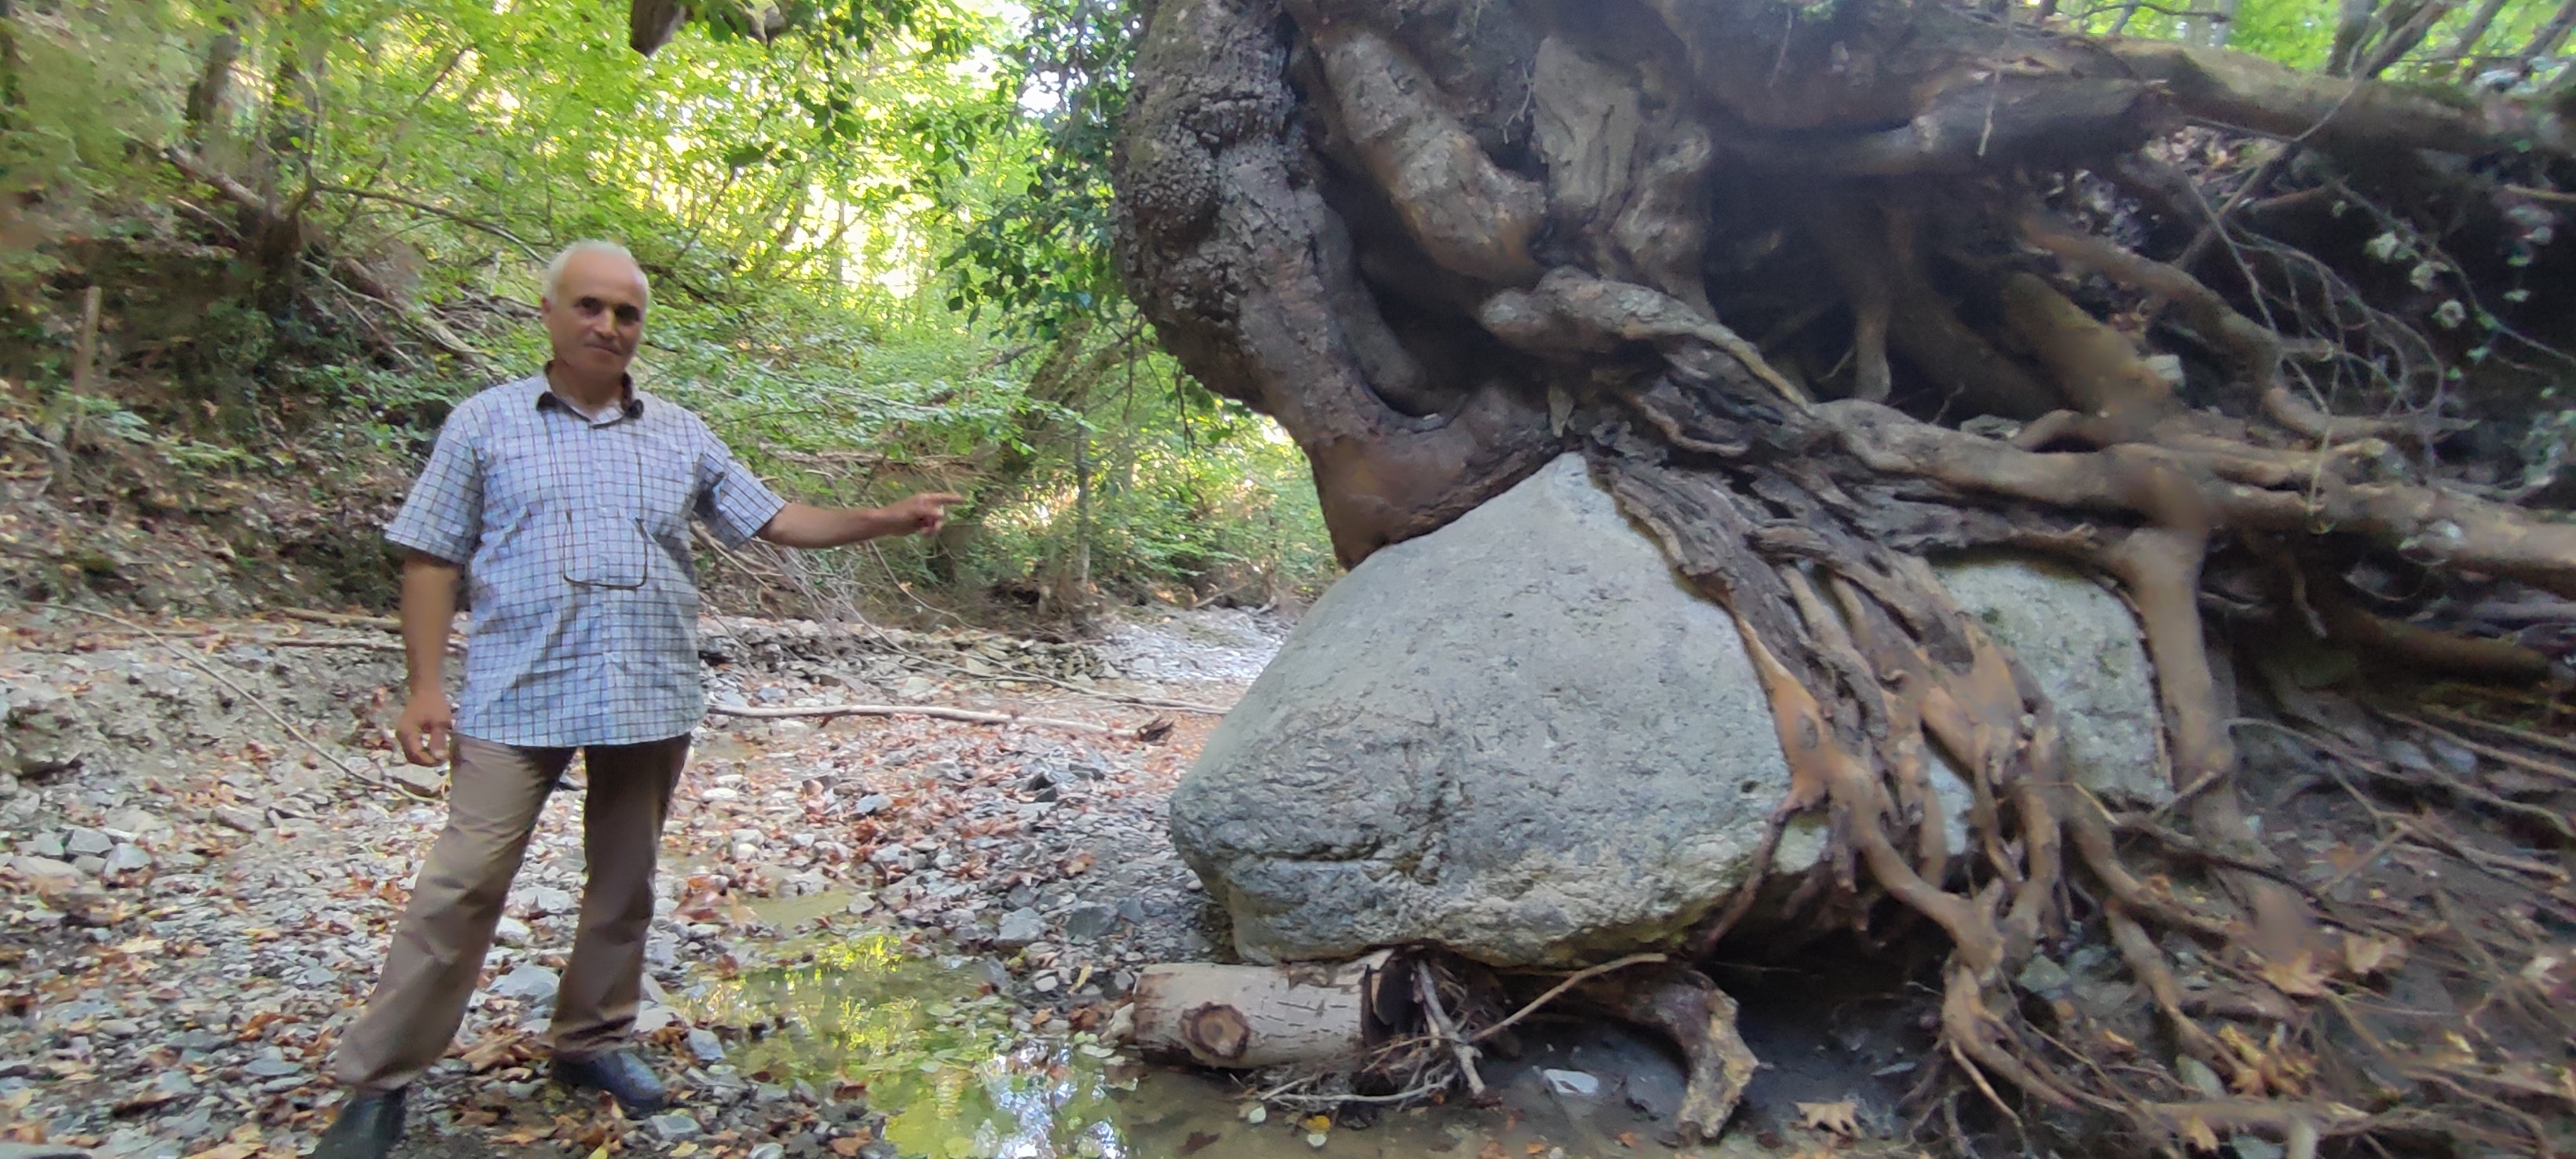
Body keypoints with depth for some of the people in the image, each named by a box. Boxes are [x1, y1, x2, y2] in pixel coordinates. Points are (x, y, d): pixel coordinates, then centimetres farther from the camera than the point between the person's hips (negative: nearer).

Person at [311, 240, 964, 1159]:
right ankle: (378, 1082, 12)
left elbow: (777, 522, 8)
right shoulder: (485, 422, 4)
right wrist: (425, 686, -5)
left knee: (624, 885, 12)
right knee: (461, 887, -3)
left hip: (650, 701, 3)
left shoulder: (682, 437, 10)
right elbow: (431, 558, 3)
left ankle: (592, 1041, 28)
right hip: (519, 698, -3)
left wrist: (889, 520, -4)